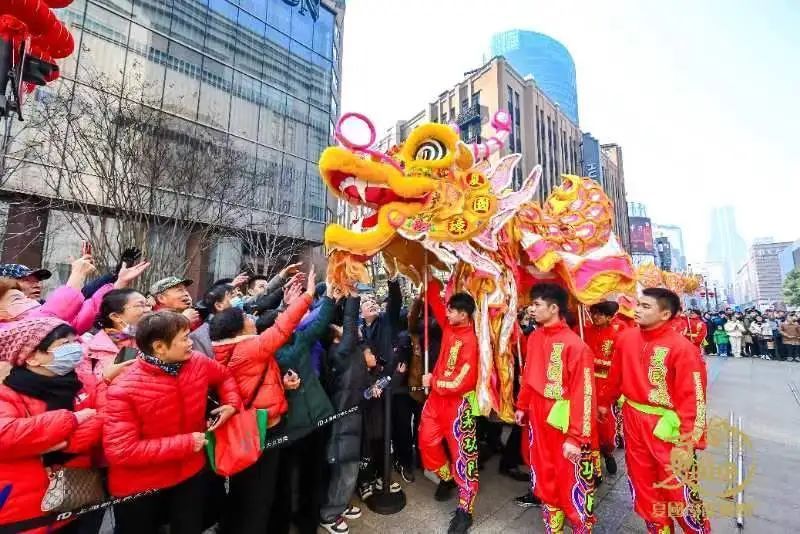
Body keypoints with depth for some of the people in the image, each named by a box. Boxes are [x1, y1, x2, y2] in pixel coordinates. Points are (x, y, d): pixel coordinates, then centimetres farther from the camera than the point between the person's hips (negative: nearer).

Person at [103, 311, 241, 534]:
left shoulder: (198, 362, -13)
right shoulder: (124, 389, -26)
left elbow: (224, 376, 9)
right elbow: (120, 451, -27)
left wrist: (232, 403, -8)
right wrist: (185, 443, -26)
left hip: (190, 473, 4)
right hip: (139, 487, -4)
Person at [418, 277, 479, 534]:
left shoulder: (470, 341, -22)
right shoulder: (449, 326, -1)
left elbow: (462, 381, -24)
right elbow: (434, 299, 8)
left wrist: (433, 382, -14)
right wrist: (432, 280, 0)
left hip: (457, 401, -8)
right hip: (437, 396, 8)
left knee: (462, 453, 6)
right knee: (427, 441, 17)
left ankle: (465, 510, 22)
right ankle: (447, 478, 42)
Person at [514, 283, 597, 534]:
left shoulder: (575, 345, -20)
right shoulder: (534, 337, 1)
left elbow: (583, 393, -20)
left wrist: (576, 437, -19)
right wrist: (522, 406, 17)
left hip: (565, 424, -7)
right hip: (538, 419, 7)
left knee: (572, 483, 9)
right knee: (545, 477, 21)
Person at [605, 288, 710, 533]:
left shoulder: (682, 347, -18)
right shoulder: (626, 338, -4)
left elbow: (692, 398, -16)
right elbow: (615, 377, 8)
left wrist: (688, 442, -17)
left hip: (667, 428, -4)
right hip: (634, 422, 5)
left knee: (678, 490, 10)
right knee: (643, 484, 19)